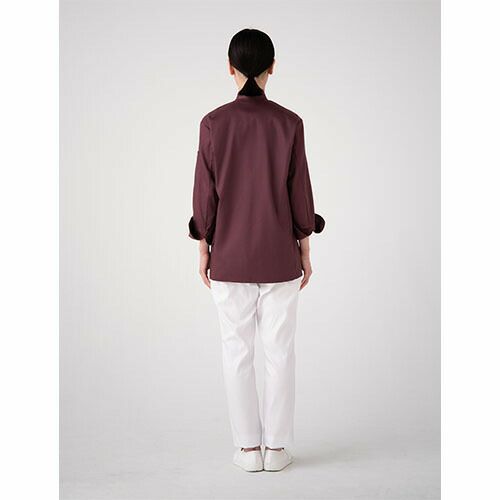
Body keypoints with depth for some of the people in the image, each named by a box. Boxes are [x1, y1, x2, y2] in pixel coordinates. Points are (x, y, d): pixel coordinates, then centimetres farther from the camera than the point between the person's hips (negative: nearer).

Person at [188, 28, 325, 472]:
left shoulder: (213, 123, -7)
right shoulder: (289, 123, -7)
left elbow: (205, 193, -4)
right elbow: (300, 192, -4)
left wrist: (204, 249, 7)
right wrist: (305, 252, 6)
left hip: (230, 253, 0)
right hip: (279, 253, 0)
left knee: (237, 349, 9)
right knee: (280, 349, 9)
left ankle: (248, 447, 15)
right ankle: (277, 447, 15)